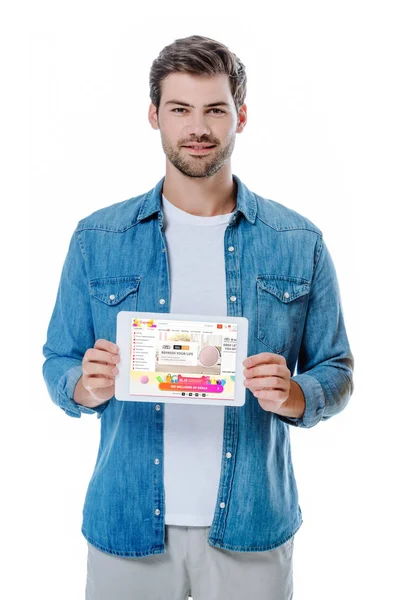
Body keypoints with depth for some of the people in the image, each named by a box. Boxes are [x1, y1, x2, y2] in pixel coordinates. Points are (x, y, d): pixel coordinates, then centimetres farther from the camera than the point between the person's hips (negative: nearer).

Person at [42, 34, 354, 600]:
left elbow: (337, 372, 2)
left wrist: (294, 397, -19)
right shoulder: (96, 238, -1)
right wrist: (88, 386, -18)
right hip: (127, 521, 1)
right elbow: (58, 365, 3)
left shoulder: (300, 243, -2)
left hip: (252, 525, 0)